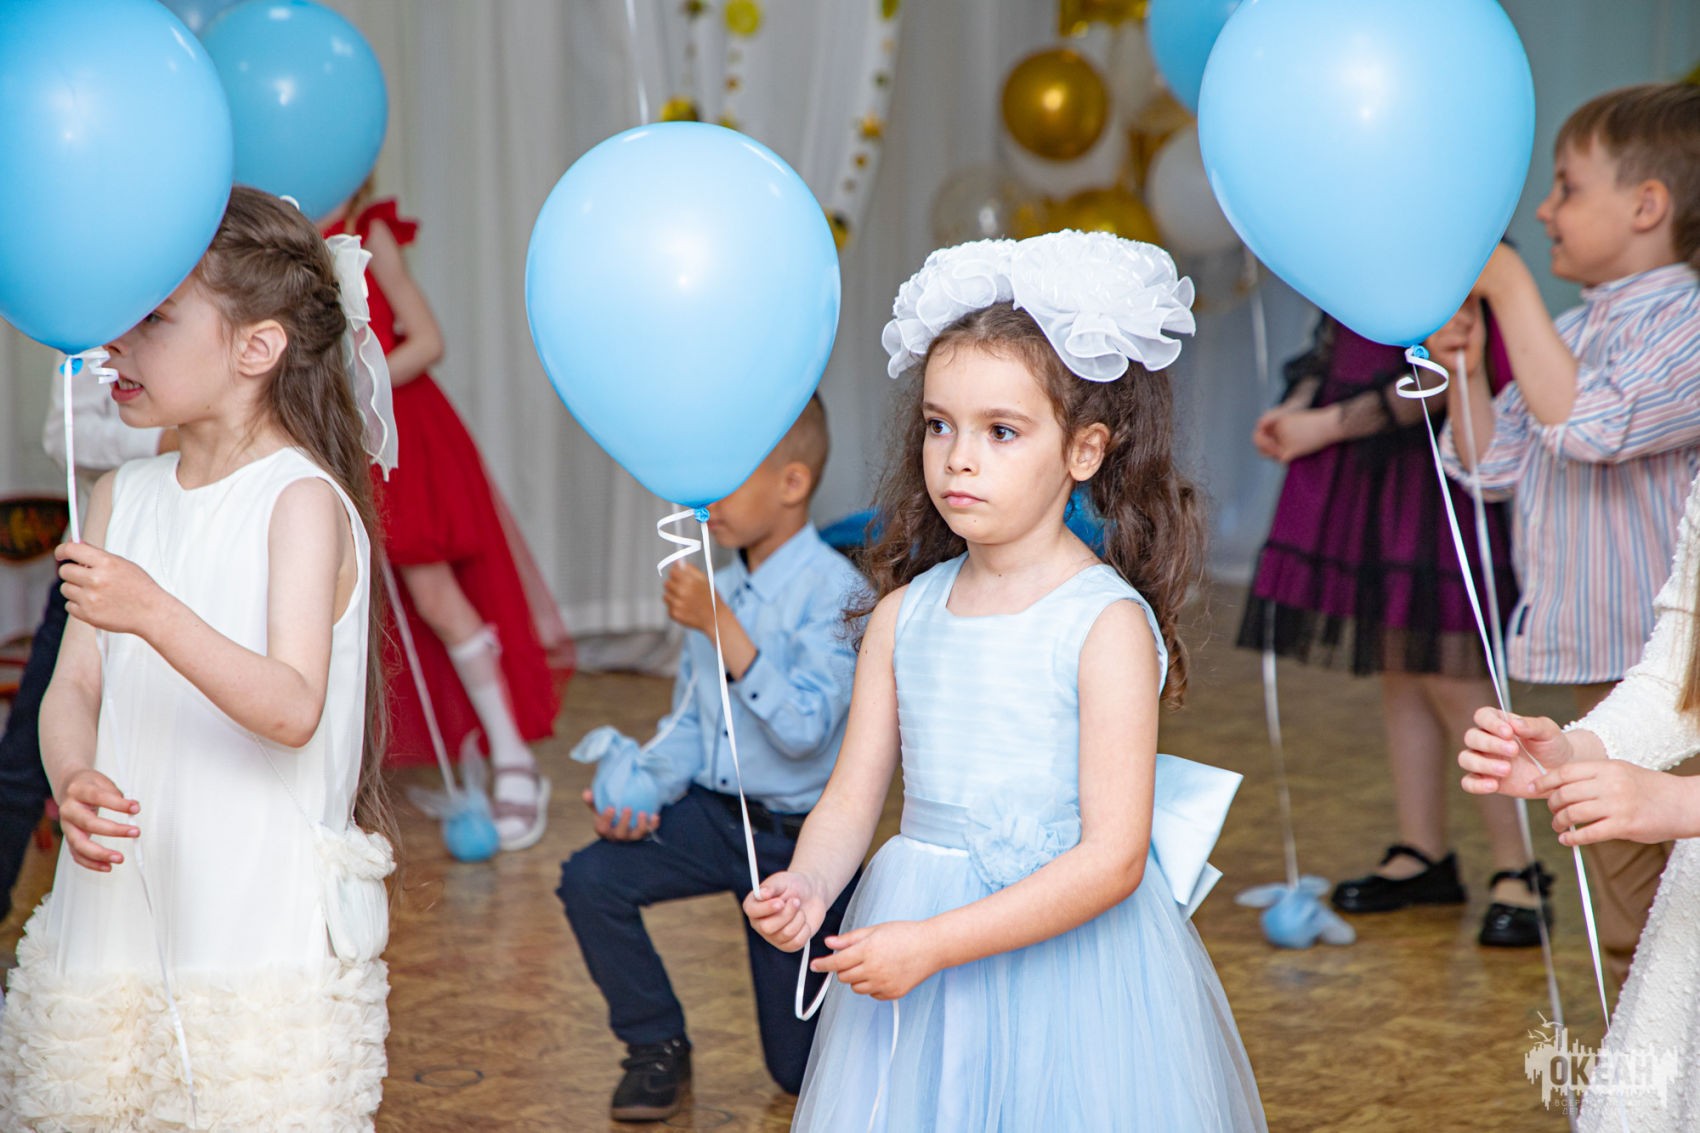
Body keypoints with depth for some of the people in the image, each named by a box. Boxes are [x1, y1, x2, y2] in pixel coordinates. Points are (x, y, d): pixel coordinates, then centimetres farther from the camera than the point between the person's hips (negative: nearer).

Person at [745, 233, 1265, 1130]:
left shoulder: (1109, 624, -13)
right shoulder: (905, 612, 3)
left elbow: (1112, 857, -18)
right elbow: (851, 797, 4)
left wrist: (933, 944, -22)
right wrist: (807, 886, -18)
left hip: (1067, 957, -4)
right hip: (909, 939, 4)